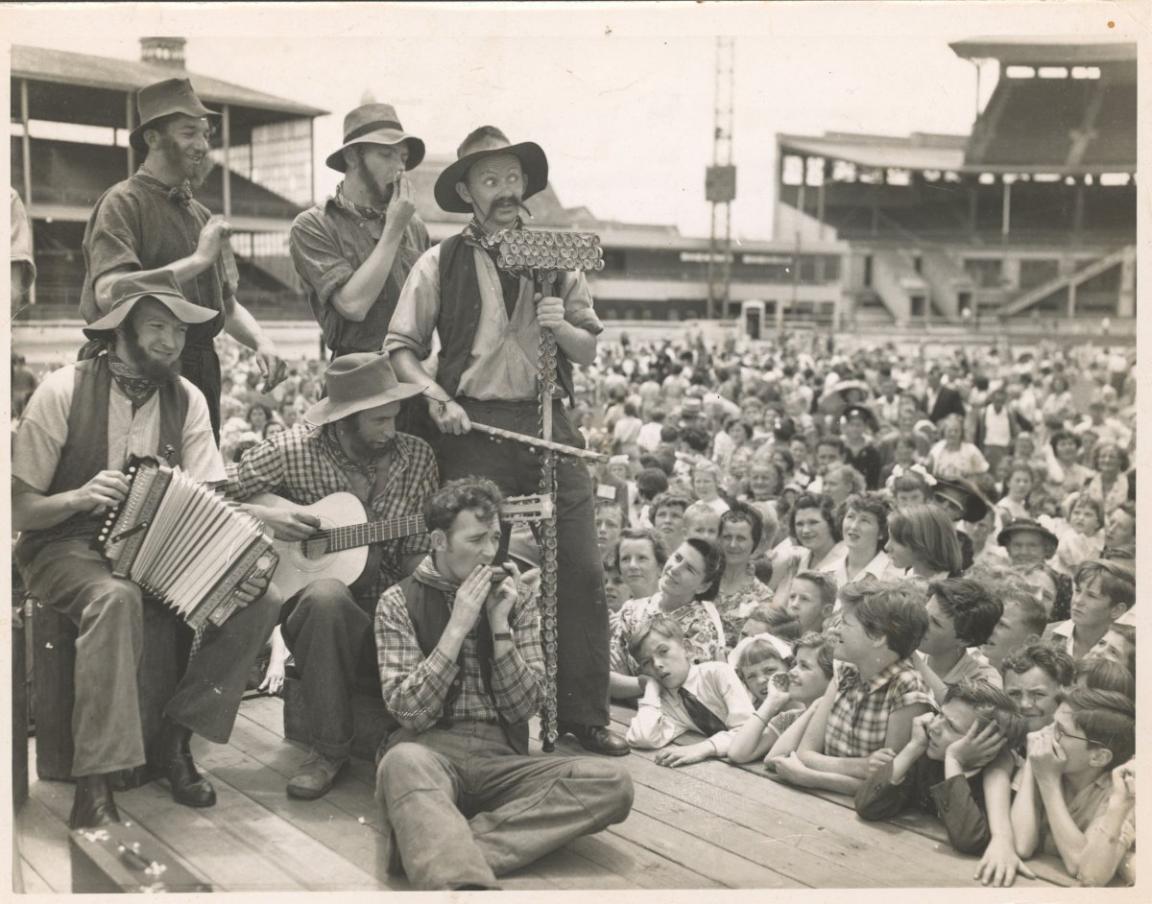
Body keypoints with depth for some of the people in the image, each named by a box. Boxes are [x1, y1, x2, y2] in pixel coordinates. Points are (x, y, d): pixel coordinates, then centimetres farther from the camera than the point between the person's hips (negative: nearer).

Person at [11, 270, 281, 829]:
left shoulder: (186, 400, 4)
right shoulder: (63, 392, -9)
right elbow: (18, 509, -7)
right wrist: (79, 497, -27)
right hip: (64, 549, -4)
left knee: (261, 600, -17)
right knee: (117, 598, -38)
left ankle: (175, 736, -5)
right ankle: (95, 785, -35)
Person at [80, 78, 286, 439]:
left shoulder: (201, 215, 17)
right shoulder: (123, 203, -6)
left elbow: (227, 304, 23)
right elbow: (109, 294, -20)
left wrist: (261, 342, 3)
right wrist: (198, 260, -18)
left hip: (202, 373, 7)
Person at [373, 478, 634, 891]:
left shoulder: (515, 597, 11)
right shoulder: (399, 601, 3)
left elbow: (524, 707, 4)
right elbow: (409, 713, -9)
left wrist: (500, 626, -7)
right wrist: (458, 627, -14)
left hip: (500, 757, 3)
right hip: (431, 751, -3)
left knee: (612, 782, -24)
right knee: (403, 761, -40)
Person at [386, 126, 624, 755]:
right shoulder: (441, 264, 5)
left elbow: (589, 351, 11)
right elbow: (401, 346, 3)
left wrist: (561, 326, -9)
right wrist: (436, 395, -13)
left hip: (549, 423, 3)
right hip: (473, 428, -2)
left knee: (582, 571, -2)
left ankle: (583, 713, 9)